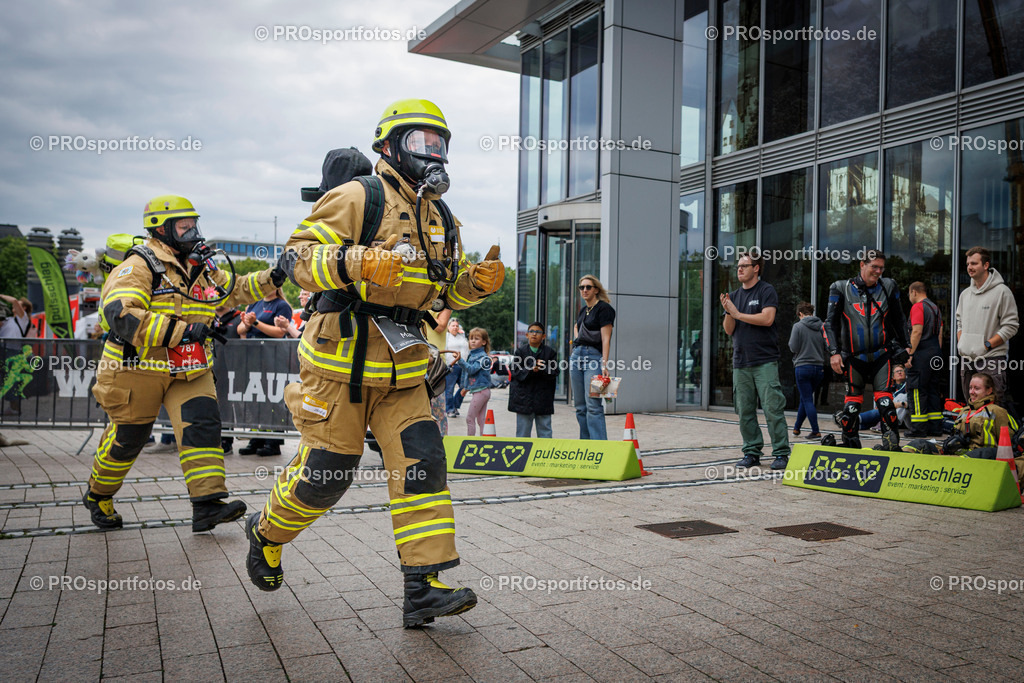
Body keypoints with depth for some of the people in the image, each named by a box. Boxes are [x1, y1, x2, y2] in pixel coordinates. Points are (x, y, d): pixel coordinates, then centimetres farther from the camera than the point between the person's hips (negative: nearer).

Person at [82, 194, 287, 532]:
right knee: (127, 436, 8)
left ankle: (208, 505, -13)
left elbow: (235, 289, 21)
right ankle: (97, 496, 34)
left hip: (189, 370, 6)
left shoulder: (200, 267, 10)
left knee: (204, 423, -12)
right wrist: (182, 331, -32)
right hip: (139, 368, -5)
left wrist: (268, 280, 2)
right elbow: (121, 316, -28)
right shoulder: (139, 267, -14)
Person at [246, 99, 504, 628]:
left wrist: (480, 281, 0)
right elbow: (297, 255, -13)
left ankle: (423, 589, 0)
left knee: (421, 461, -4)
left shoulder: (442, 220, 15)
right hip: (342, 357, -6)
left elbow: (451, 290, 22)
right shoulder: (357, 198, -7)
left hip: (402, 366, 6)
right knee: (325, 470, 1)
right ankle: (267, 531, 32)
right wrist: (356, 262, -30)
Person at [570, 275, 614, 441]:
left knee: (593, 405, -15)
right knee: (580, 406, 7)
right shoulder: (582, 310, 18)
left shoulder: (604, 308, -4)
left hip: (594, 356, -8)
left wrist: (604, 364, -20)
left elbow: (606, 339, -12)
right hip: (577, 355, 8)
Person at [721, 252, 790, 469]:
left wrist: (737, 314, -9)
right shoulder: (735, 295, 17)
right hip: (740, 362, 6)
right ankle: (751, 453, 14)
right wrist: (728, 312, -7)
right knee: (744, 411, 6)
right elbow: (729, 330, 12)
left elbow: (767, 319, -15)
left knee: (773, 408, -8)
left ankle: (781, 453, -2)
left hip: (765, 361, -6)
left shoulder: (766, 291, 0)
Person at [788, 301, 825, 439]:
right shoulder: (821, 327, 5)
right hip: (819, 367, 5)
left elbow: (793, 348, -9)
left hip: (803, 367, -5)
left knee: (807, 400, 0)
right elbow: (826, 347, 8)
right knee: (805, 399, 17)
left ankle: (816, 431, -5)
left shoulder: (798, 326, -8)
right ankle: (796, 428, 25)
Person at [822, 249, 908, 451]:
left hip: (881, 356, 1)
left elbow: (898, 319, 18)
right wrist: (834, 352, -8)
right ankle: (850, 445, 18)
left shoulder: (888, 287, 7)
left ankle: (892, 447, -3)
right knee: (852, 402, 4)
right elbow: (830, 323, 0)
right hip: (853, 358, -1)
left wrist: (902, 347, 19)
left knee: (885, 402, -10)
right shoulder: (841, 288, 1)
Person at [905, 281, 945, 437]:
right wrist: (937, 353, 20)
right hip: (936, 353, 9)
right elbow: (940, 333, 18)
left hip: (922, 353, -9)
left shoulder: (917, 307, -9)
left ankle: (918, 428, -7)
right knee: (933, 390, 12)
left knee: (917, 390, -6)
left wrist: (910, 354, -17)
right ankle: (935, 427, 14)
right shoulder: (935, 307, 19)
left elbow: (917, 332, -18)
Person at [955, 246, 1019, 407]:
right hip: (966, 359, 6)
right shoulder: (965, 294, 15)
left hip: (992, 357, -6)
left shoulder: (1002, 292, -5)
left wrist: (987, 345, -13)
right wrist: (961, 344, 8)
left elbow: (1011, 326, -8)